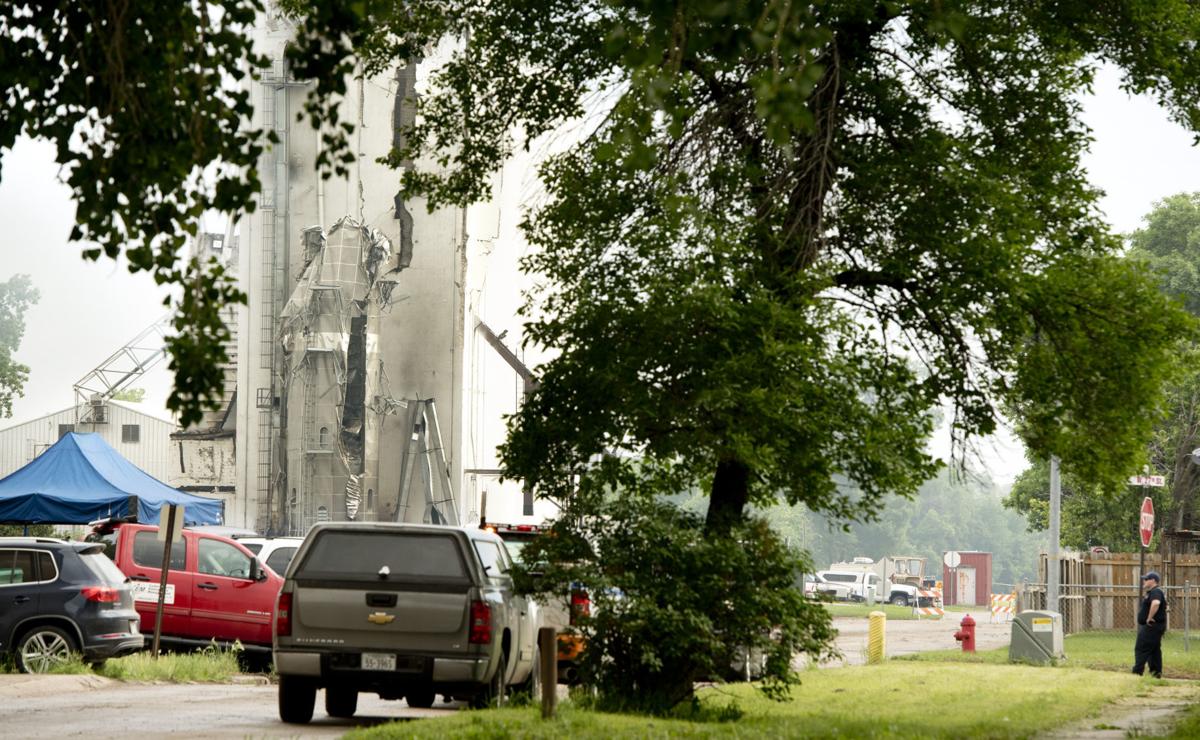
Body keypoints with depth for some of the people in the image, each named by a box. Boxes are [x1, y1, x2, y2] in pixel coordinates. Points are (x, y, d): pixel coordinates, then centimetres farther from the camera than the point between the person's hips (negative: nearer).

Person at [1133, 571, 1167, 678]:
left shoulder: (1155, 592, -16)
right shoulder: (1151, 592, 17)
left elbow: (1155, 603, -38)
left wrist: (1149, 618, -29)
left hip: (1152, 626, -11)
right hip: (1155, 627, 11)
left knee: (1141, 649, -11)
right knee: (1154, 650, 13)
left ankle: (1137, 672, -14)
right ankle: (1156, 672, 15)